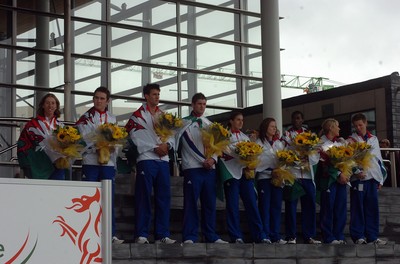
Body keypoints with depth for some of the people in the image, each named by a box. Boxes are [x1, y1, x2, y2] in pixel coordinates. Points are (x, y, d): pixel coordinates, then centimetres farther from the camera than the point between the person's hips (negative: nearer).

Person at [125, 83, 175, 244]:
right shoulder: (138, 115, 2)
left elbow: (172, 134, 13)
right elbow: (137, 138, -8)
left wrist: (167, 145, -8)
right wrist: (155, 148, -12)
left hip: (163, 159, 5)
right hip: (146, 159, -5)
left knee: (163, 197, 3)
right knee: (144, 197, -5)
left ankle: (162, 234, 7)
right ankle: (141, 234, -3)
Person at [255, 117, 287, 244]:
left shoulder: (279, 143, 18)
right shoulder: (259, 143, 2)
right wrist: (270, 172, -13)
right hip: (264, 177, -4)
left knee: (277, 206, 2)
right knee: (265, 206, -4)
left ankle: (276, 236, 3)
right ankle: (265, 236, -3)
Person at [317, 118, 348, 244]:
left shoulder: (341, 142, 17)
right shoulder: (321, 143, -3)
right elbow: (325, 162, -10)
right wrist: (339, 174, -14)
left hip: (342, 178, 6)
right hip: (328, 179, -6)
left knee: (341, 208, 4)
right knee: (328, 208, -3)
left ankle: (339, 236, 10)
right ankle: (328, 237, 0)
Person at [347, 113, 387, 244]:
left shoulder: (374, 139, 17)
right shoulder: (351, 140, 5)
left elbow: (379, 159, 18)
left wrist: (381, 179, 12)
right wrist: (356, 172, -16)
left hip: (372, 178, 3)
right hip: (358, 178, -3)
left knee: (372, 208, 3)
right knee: (358, 208, -2)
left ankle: (372, 236, 7)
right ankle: (358, 236, 2)